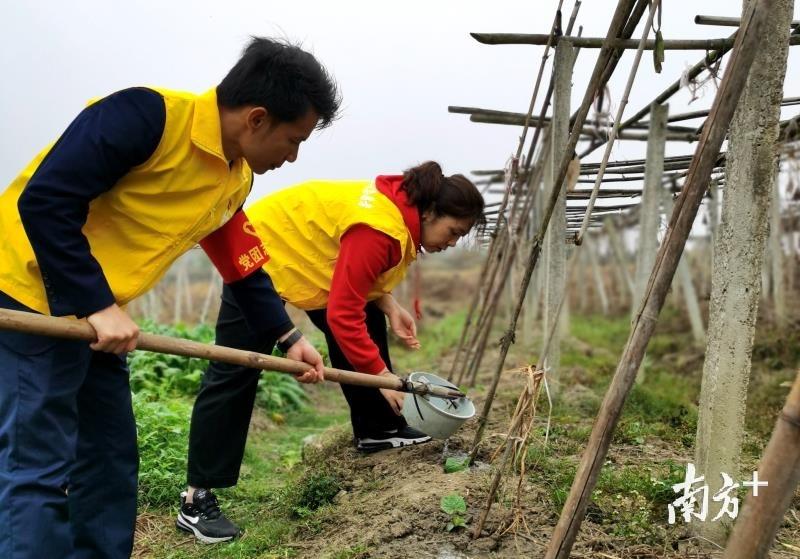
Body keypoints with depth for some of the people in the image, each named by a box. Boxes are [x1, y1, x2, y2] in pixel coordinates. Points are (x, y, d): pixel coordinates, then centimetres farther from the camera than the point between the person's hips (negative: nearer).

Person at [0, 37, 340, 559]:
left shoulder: (235, 181, 5)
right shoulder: (148, 114, -22)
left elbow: (245, 269, 15)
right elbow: (44, 201, -25)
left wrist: (289, 337, 10)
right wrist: (98, 306, -25)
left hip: (96, 316, 9)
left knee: (111, 460, 14)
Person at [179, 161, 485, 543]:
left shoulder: (402, 215, -3)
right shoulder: (379, 228, -33)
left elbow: (357, 274, 8)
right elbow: (343, 315, -34)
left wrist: (390, 307, -8)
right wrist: (382, 376, -30)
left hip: (304, 252, 10)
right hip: (265, 248, -10)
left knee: (369, 324, 8)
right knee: (233, 374, -11)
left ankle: (376, 430, 20)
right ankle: (196, 501, -6)